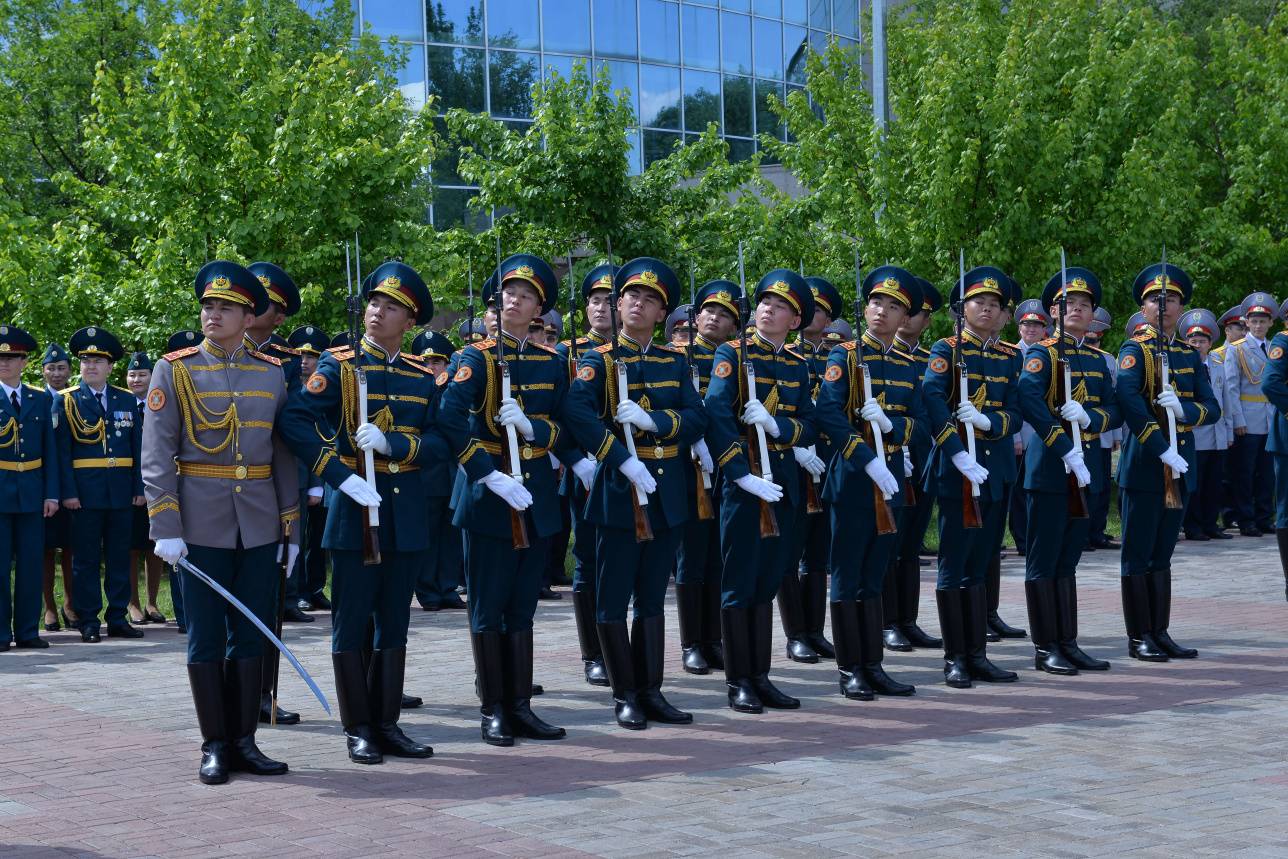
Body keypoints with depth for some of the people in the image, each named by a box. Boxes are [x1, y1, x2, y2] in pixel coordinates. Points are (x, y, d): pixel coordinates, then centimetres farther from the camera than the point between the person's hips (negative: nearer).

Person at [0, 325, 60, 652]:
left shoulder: (41, 399, 9)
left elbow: (50, 449, 8)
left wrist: (52, 493, 2)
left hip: (31, 492, 3)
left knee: (31, 563, 4)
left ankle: (27, 630, 11)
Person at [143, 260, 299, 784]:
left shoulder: (272, 374, 7)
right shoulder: (173, 371, -1)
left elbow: (284, 455, 11)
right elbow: (155, 455, -6)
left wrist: (291, 527, 8)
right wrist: (165, 528, -13)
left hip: (259, 527, 3)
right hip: (202, 526, -3)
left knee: (251, 638, 7)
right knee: (206, 640, 2)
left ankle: (245, 741, 15)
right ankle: (215, 745, 11)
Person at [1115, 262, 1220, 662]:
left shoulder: (1190, 354, 13)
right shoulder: (1135, 350, -6)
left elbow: (1212, 408, 6)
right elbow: (1129, 404, -21)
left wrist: (1183, 408, -16)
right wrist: (1163, 452, -24)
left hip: (1181, 464, 6)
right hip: (1144, 464, -6)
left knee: (1162, 554, 12)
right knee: (1138, 554, 0)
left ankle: (1160, 633, 17)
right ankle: (1139, 637, 5)